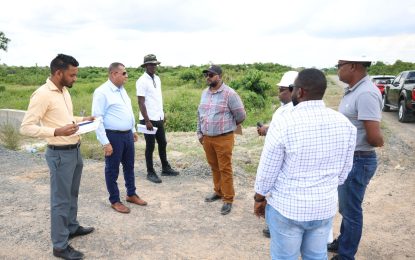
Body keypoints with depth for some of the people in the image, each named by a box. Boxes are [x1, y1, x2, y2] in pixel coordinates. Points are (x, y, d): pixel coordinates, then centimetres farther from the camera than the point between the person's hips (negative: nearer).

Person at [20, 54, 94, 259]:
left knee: (72, 193, 22)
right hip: (60, 154, -8)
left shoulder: (64, 90, 9)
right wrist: (56, 132, -30)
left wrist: (82, 120, 6)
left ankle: (72, 227, 41)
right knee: (60, 199, 2)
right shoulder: (43, 94, -18)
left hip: (75, 150, 9)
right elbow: (26, 127, -20)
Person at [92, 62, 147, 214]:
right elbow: (97, 118, -18)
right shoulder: (102, 92, -16)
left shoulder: (122, 89, 10)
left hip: (127, 135, 8)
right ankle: (115, 201, 23)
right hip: (113, 136, -8)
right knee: (112, 170, 7)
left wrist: (133, 130, 19)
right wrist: (105, 142, -20)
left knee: (129, 166, 19)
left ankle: (131, 194, 35)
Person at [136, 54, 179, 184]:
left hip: (159, 118, 8)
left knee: (162, 143, 16)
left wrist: (163, 114, 14)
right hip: (149, 120, -8)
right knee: (150, 146, 2)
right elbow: (141, 102, -17)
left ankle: (165, 168, 30)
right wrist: (147, 120, -20)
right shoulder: (142, 81, -14)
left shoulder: (157, 78, 10)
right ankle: (150, 173, 15)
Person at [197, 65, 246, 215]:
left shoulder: (229, 93, -13)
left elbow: (241, 115, -9)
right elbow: (200, 114, 18)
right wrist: (200, 132, 13)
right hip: (207, 138, 6)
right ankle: (218, 192, 34)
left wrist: (227, 126, 7)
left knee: (225, 169, 1)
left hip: (223, 138, -6)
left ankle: (228, 200, 12)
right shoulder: (205, 93, 9)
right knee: (214, 167, 17)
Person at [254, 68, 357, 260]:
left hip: (287, 208, -4)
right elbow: (344, 170, 5)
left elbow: (267, 170, -13)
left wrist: (259, 198, 3)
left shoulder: (283, 123, -21)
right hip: (325, 207, 5)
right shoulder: (344, 123, -5)